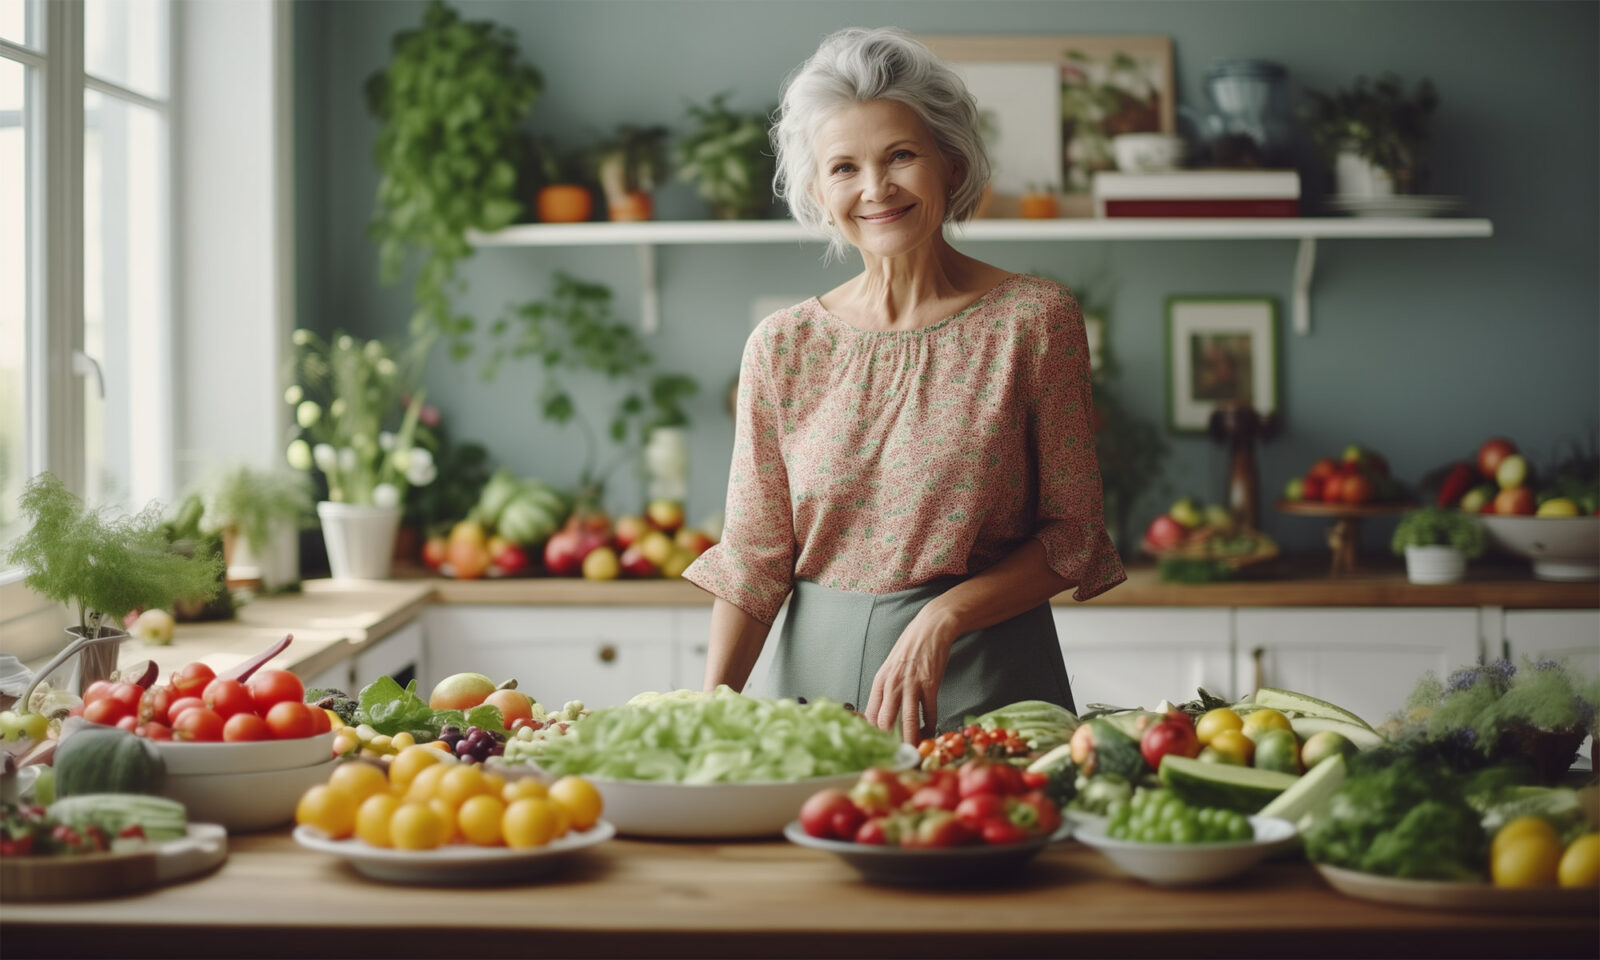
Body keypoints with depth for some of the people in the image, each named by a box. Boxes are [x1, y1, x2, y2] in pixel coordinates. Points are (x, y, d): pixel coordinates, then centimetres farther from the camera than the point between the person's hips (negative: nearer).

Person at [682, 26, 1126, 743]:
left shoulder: (1034, 320, -4)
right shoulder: (781, 347, 2)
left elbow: (1072, 536, -3)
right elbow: (753, 558, 3)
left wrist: (944, 617, -17)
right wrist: (710, 711, -10)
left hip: (984, 680, -2)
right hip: (816, 670, 2)